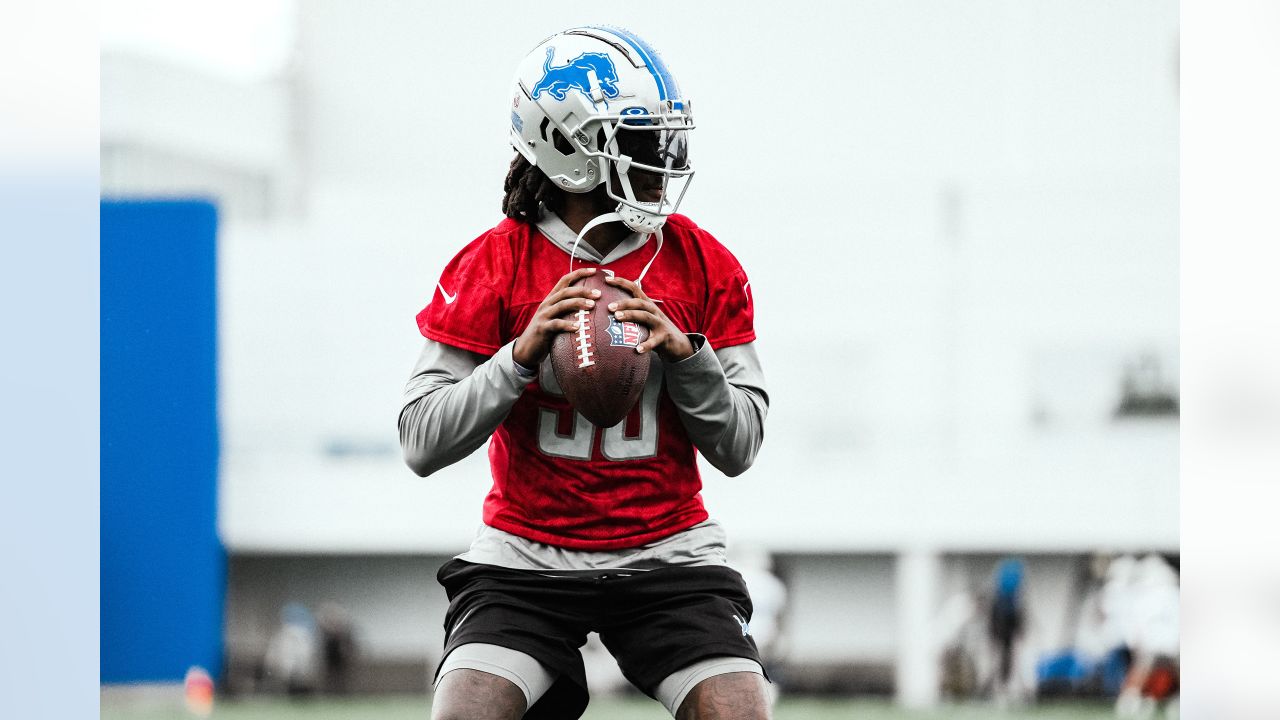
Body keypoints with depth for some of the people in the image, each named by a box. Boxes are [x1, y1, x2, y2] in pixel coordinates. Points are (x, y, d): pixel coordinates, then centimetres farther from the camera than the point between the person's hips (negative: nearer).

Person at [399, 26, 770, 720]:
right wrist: (522, 355, -20)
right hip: (528, 553, -1)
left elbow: (738, 447, 1)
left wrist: (684, 352, -16)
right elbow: (422, 443, -8)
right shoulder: (493, 265, -6)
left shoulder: (705, 266, 0)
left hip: (666, 552, 1)